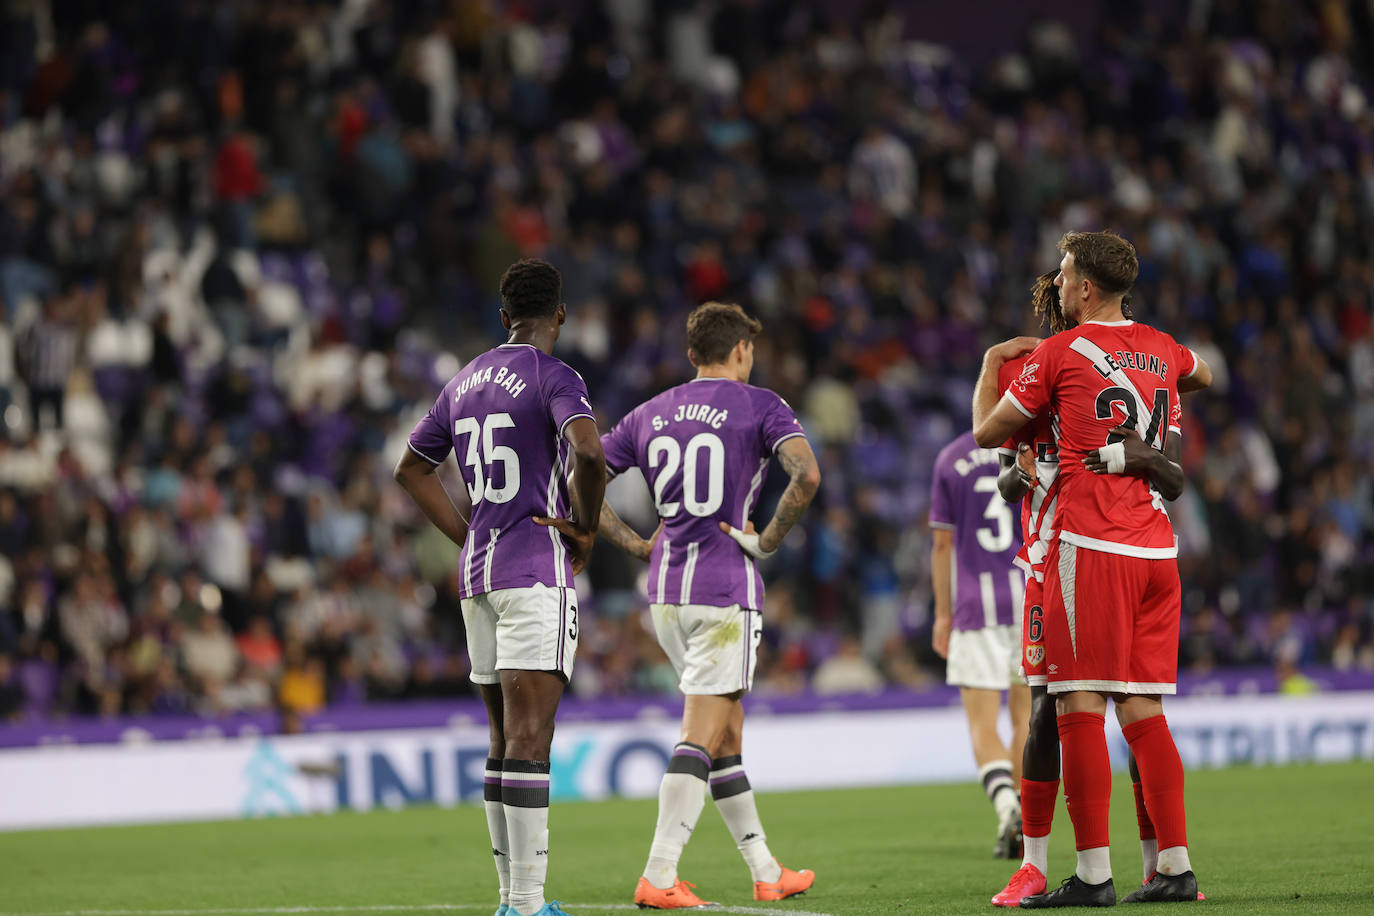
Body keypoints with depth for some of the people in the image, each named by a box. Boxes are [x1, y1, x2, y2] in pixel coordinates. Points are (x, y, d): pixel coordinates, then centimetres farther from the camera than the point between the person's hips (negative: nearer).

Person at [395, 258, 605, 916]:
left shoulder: (465, 382, 15)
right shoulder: (554, 378, -7)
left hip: (478, 574, 7)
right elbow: (586, 450, -26)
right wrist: (585, 528, -9)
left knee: (505, 741, 12)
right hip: (536, 571, -7)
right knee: (529, 739, -11)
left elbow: (412, 469, 24)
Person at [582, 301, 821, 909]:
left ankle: (766, 871, 21)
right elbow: (806, 474, -19)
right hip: (726, 588, -6)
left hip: (665, 591, 6)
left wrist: (636, 545, 12)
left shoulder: (649, 415, 12)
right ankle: (659, 877, -17)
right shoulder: (758, 406, -2)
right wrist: (769, 540, -8)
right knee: (702, 736, -7)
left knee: (727, 731, 15)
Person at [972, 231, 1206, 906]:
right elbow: (1200, 371, 41)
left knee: (1080, 706, -6)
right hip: (1157, 548, 6)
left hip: (1091, 547, -6)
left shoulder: (1060, 354, -4)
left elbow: (987, 433, 8)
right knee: (1142, 710, 9)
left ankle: (1093, 874, -11)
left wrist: (991, 365, 26)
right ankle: (1176, 867, 6)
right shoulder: (1163, 350, 14)